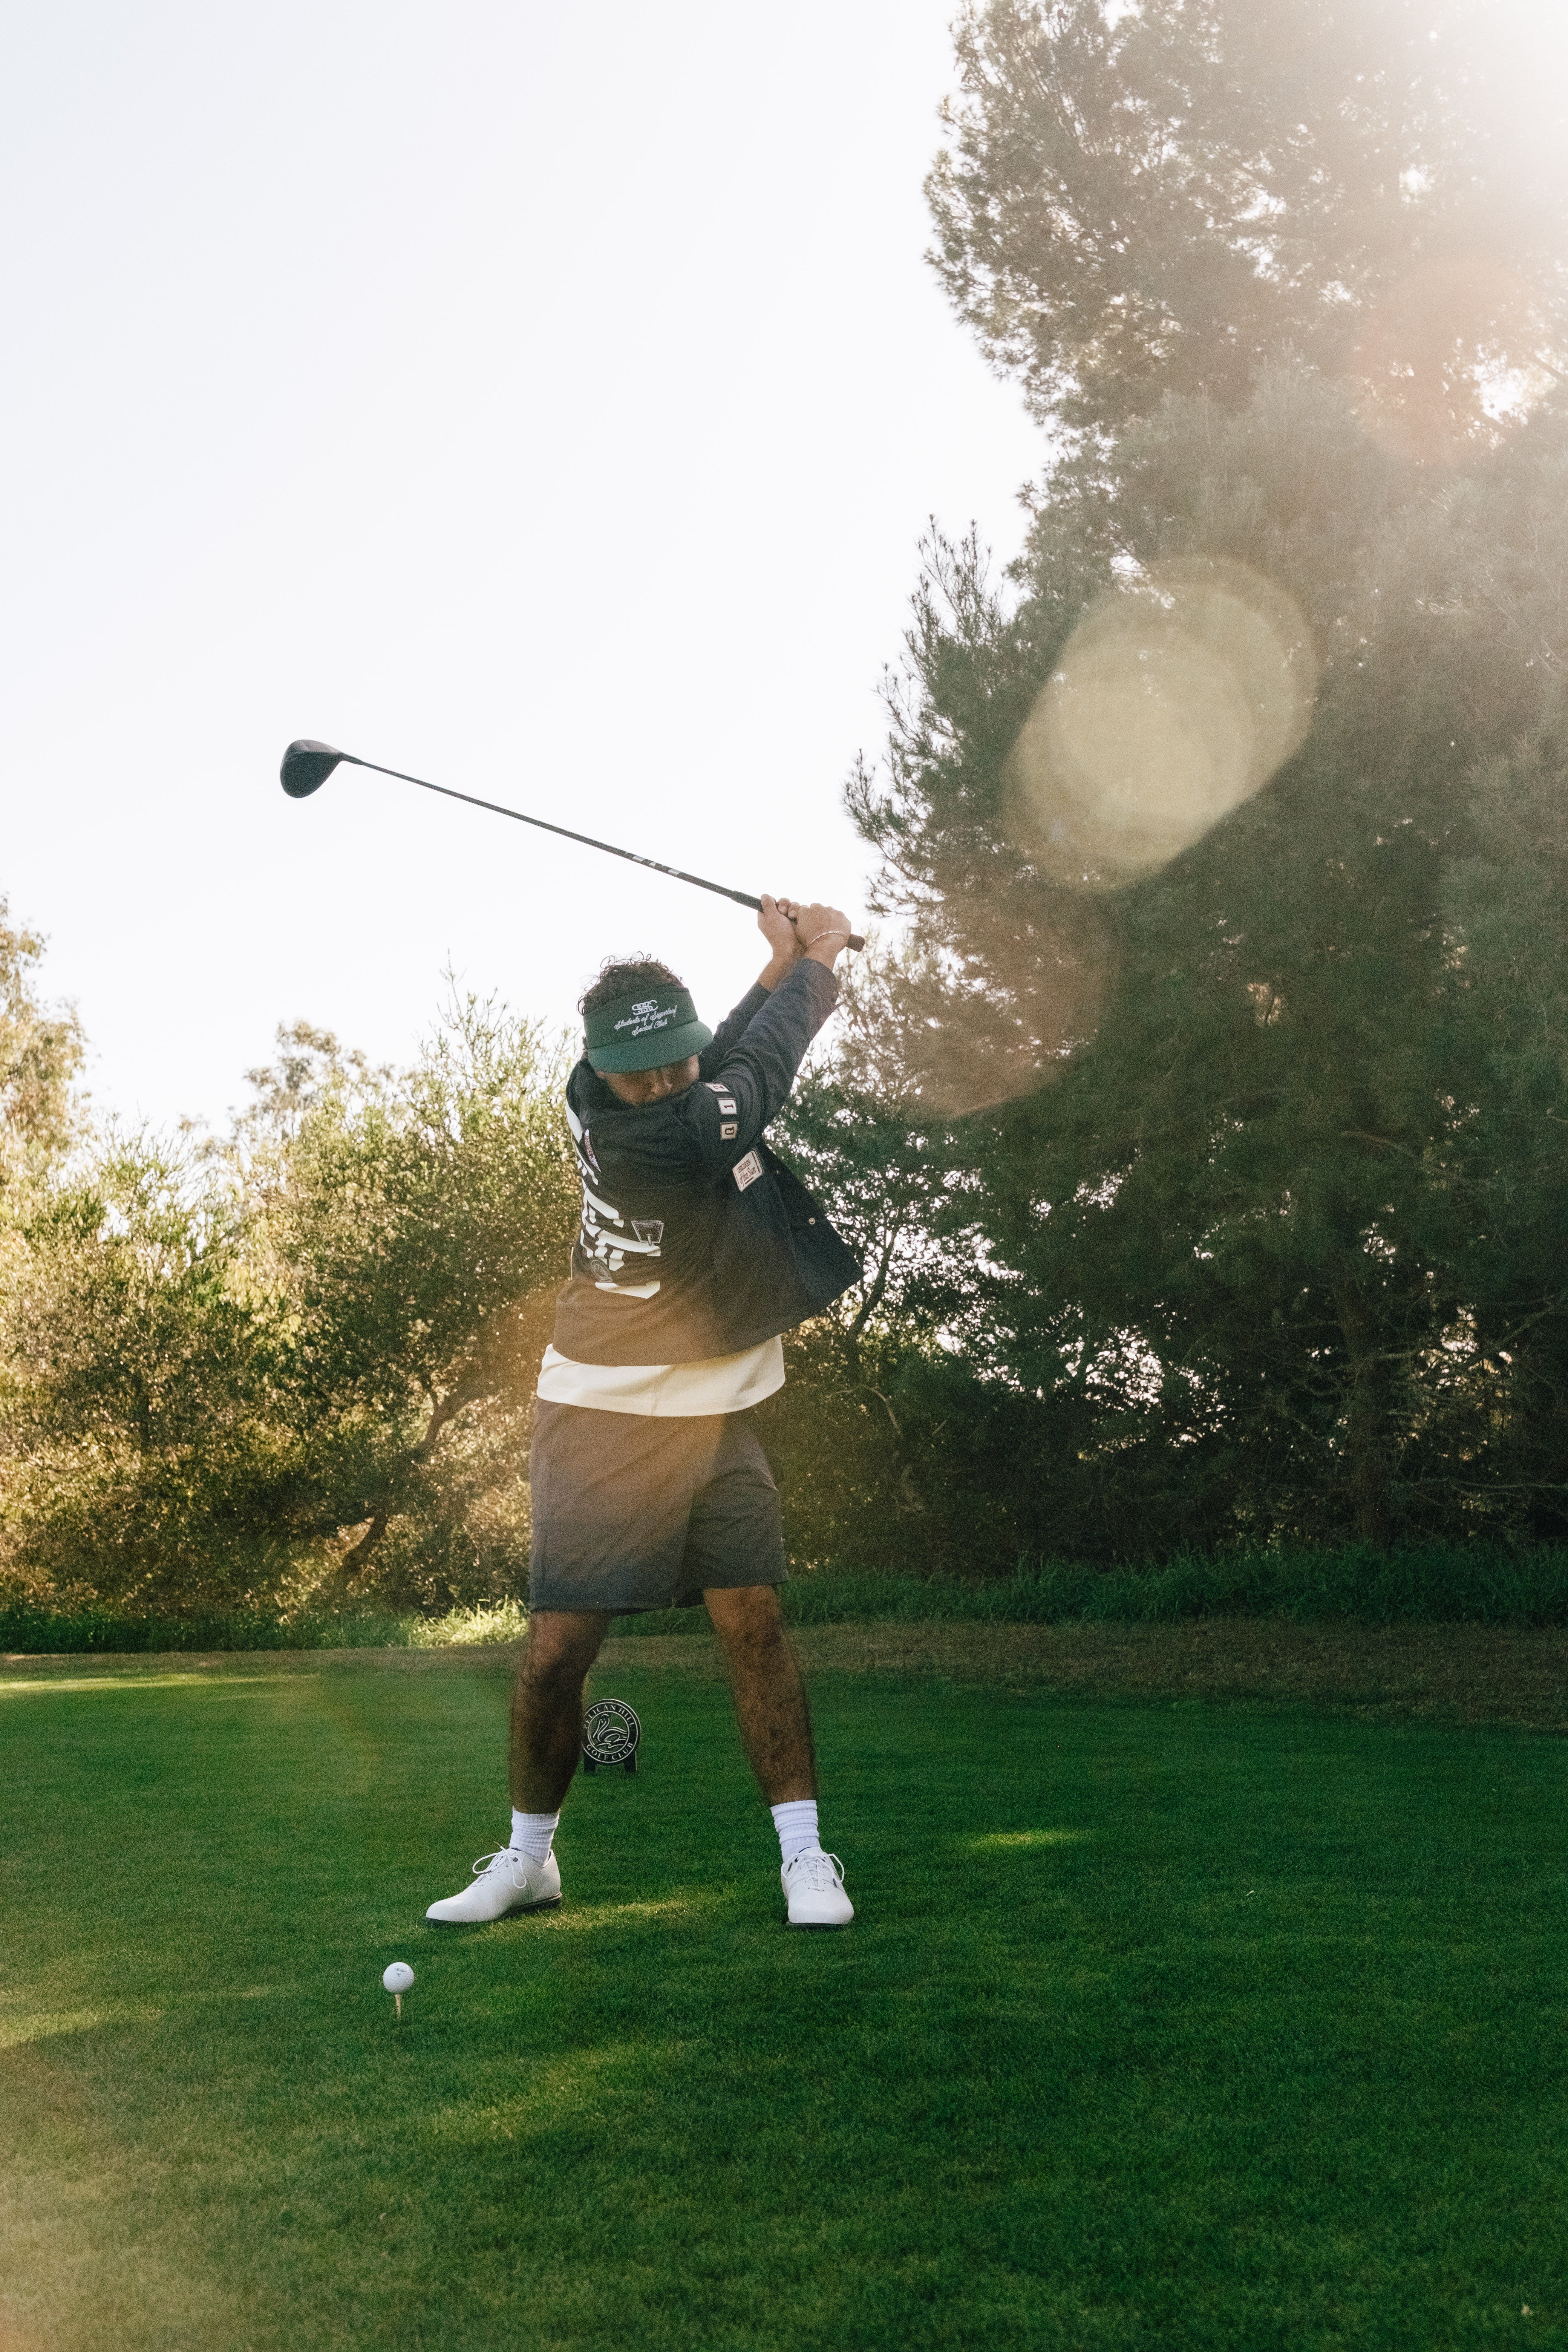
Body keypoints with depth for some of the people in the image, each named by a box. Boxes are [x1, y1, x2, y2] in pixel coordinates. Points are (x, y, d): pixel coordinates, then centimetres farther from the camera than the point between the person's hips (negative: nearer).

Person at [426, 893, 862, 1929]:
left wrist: (786, 960, -6)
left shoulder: (697, 1091, -2)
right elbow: (751, 1087, -17)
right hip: (605, 1420, -5)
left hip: (716, 1416, 6)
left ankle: (804, 1853, 8)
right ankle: (530, 1854, 19)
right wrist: (815, 961, -2)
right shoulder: (617, 1124, -23)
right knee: (557, 1652, -2)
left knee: (756, 1623, -1)